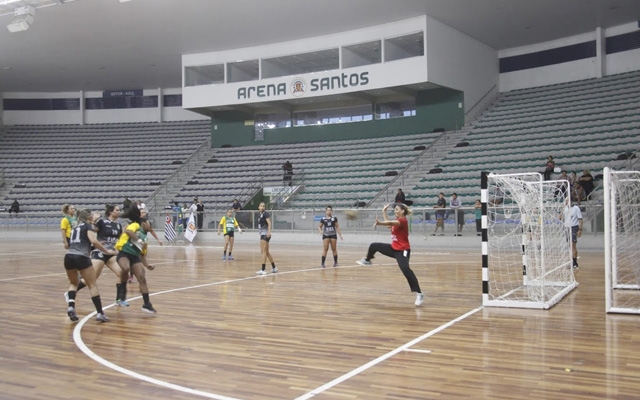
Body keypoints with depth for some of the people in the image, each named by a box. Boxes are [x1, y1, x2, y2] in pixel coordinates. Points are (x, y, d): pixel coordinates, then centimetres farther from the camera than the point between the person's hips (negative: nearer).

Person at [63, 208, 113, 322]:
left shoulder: (76, 227, 25)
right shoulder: (88, 226, 5)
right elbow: (93, 241, -13)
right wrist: (106, 251, -6)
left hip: (68, 256, 6)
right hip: (81, 257, -6)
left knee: (73, 283, 25)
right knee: (93, 285, 3)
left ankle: (71, 306, 2)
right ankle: (99, 313, -1)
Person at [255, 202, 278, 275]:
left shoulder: (266, 214, -9)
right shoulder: (259, 214, 15)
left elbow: (269, 223, -20)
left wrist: (269, 232, -33)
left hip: (265, 234, -9)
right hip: (262, 234, 9)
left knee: (263, 252, -12)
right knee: (266, 252, 16)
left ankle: (263, 270, -14)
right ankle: (274, 268, 26)